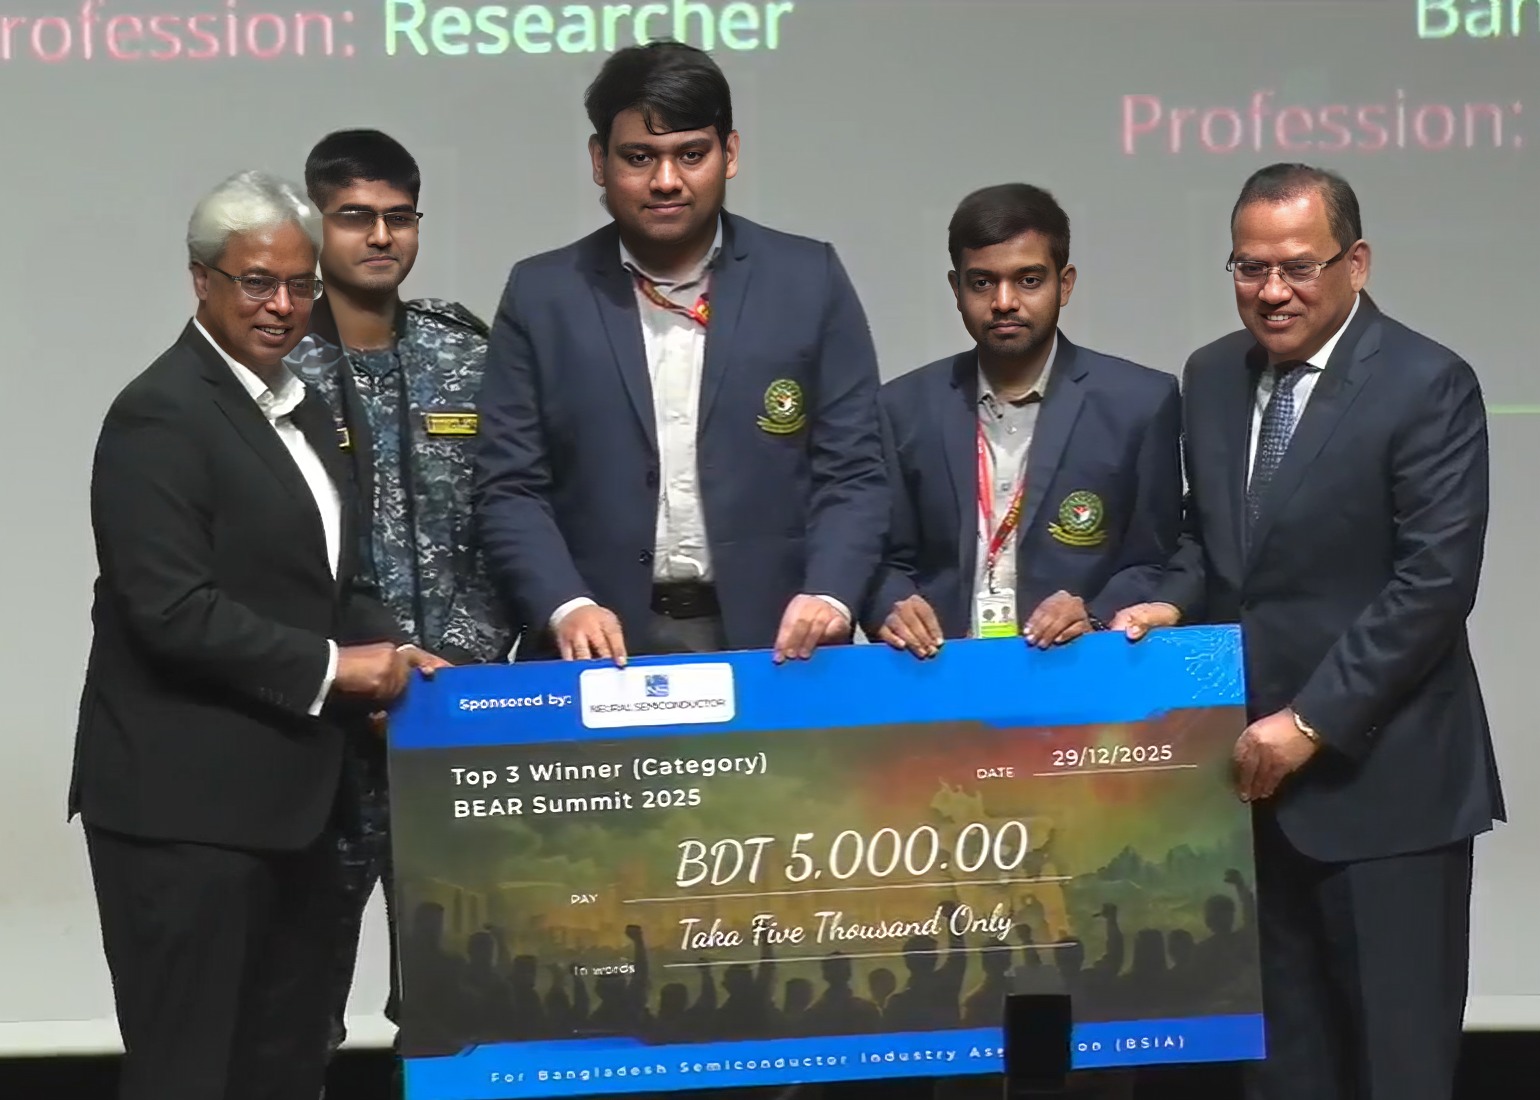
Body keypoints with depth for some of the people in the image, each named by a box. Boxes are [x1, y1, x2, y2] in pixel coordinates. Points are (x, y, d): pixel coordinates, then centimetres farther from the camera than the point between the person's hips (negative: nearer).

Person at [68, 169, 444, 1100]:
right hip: (186, 803, -9)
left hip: (288, 795, 9)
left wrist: (392, 654, 2)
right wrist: (329, 670, -16)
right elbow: (172, 610, -20)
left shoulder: (299, 409, 16)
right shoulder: (163, 414, -12)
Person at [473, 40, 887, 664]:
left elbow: (851, 473, 2)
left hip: (774, 645, 0)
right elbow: (511, 489, 1)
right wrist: (566, 606, -15)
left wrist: (828, 595, -14)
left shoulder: (809, 281, 4)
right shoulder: (542, 296, 4)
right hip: (600, 649, 0)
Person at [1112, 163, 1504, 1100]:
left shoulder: (1427, 386, -10)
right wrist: (1175, 602, -1)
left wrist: (1310, 724, -17)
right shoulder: (1213, 377, 10)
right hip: (1252, 769, 6)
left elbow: (1434, 581, -15)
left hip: (1379, 777, -6)